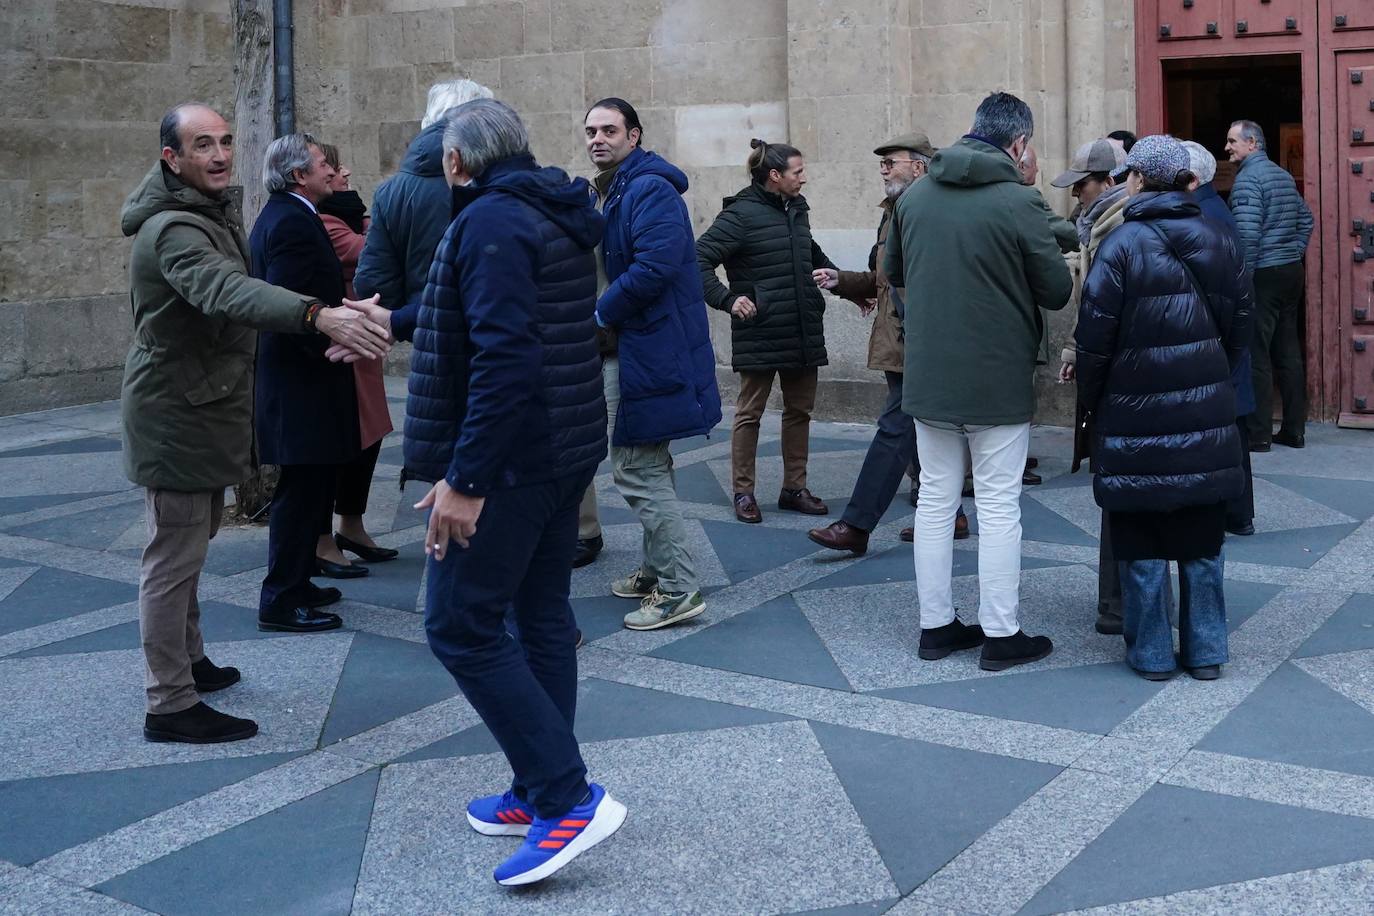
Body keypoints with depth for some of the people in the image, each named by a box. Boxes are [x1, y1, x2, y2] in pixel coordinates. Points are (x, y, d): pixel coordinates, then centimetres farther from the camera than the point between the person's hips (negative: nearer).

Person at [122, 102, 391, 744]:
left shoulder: (213, 210, 10)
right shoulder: (172, 229, -25)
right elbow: (225, 292, -45)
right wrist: (319, 316, -59)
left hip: (204, 402, 11)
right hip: (176, 414, -11)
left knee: (191, 541, 21)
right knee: (175, 555, -5)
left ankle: (187, 660, 36)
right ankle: (170, 705, 1)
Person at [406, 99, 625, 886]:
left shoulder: (491, 221, -17)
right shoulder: (559, 215, 13)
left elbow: (503, 360, -26)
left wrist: (465, 478, -25)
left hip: (511, 458, -10)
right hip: (569, 447, 10)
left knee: (461, 624, -4)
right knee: (543, 614, 15)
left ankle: (569, 798, -6)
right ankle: (540, 792, 24)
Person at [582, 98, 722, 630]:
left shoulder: (651, 191, -16)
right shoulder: (603, 193, 16)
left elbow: (654, 267, -28)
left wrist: (600, 315, -17)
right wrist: (594, 315, 7)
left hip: (644, 353, -11)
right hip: (621, 350, 11)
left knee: (638, 470, -9)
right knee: (647, 467, 19)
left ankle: (679, 590, -2)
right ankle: (656, 570, 32)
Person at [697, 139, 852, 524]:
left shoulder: (797, 210, 12)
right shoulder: (741, 214, -11)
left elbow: (813, 255, 29)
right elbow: (699, 259, -15)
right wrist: (728, 299, -22)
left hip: (803, 331, 7)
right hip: (759, 333, -7)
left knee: (799, 410, 11)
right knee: (749, 412, 3)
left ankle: (794, 488, 22)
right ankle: (743, 492, 12)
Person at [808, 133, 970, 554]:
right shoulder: (893, 213, 18)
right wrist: (841, 280, 11)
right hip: (896, 345, 10)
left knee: (895, 430, -8)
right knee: (921, 433, 15)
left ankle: (855, 527, -8)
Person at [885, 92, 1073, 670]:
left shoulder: (914, 195, 3)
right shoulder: (1019, 201, -14)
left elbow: (893, 269, 16)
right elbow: (1057, 290, -8)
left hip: (927, 376, 5)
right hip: (998, 379, -5)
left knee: (935, 498, 13)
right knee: (998, 505, 3)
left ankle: (936, 625, 20)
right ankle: (1000, 634, 10)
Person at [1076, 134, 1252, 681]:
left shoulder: (1122, 246, -13)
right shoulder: (1219, 242, 4)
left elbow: (1095, 338, -11)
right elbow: (1240, 328, 11)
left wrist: (1091, 400, 4)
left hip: (1137, 419, -4)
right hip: (1207, 417, 5)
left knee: (1142, 543, 6)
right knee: (1201, 542, 13)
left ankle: (1152, 654, 14)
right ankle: (1205, 653, 20)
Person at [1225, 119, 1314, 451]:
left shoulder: (1247, 178, -12)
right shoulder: (1283, 175, 15)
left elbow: (1247, 233, -20)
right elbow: (1306, 219, 21)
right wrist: (1294, 254, 18)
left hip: (1264, 275, -8)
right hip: (1292, 273, 8)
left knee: (1256, 355, -4)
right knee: (1288, 353, 11)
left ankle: (1258, 434, -3)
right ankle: (1294, 430, 15)